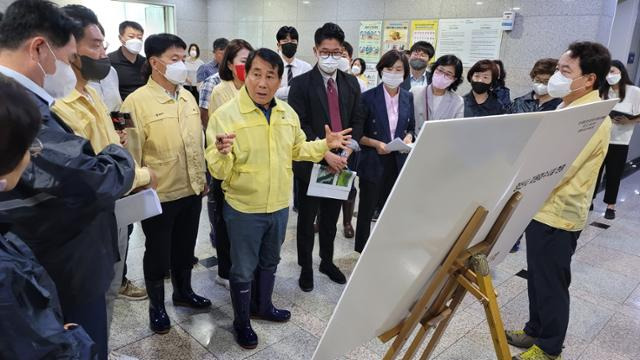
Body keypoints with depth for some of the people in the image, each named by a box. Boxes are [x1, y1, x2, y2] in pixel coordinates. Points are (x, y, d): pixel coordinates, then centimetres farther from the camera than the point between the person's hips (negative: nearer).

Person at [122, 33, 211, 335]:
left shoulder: (188, 97, 4)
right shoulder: (137, 101, -15)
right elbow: (131, 152, -12)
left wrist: (203, 178, 14)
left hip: (192, 190, 5)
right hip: (158, 195, -5)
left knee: (185, 248, 21)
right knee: (157, 253, 13)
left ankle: (183, 291, 43)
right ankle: (156, 305, 34)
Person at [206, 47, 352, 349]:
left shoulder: (288, 113, 1)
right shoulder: (225, 114, -17)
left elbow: (297, 150, 15)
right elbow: (217, 170, -19)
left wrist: (325, 145, 2)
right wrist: (222, 153, -40)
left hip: (280, 205, 5)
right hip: (244, 209, -5)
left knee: (269, 262, 24)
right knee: (243, 269, 12)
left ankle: (262, 306, 47)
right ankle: (241, 322, 34)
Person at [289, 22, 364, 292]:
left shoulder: (351, 83, 7)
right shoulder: (301, 84, -8)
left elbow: (356, 122, 7)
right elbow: (300, 126, -13)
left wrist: (346, 154, -6)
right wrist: (325, 154, -19)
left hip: (340, 162, 4)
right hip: (311, 162, -4)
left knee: (331, 217, 17)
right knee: (307, 218, 10)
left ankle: (327, 261, 35)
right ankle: (306, 267, 26)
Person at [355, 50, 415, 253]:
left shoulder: (408, 97, 6)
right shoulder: (368, 97, -9)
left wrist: (408, 137, -5)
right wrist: (376, 143, -19)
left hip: (399, 163, 4)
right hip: (373, 162, -4)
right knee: (367, 210, 8)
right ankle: (362, 251, 23)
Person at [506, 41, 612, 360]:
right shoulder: (571, 107, 11)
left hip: (558, 214, -9)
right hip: (543, 207, 9)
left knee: (551, 283, 6)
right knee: (536, 276, 19)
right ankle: (535, 331, 37)